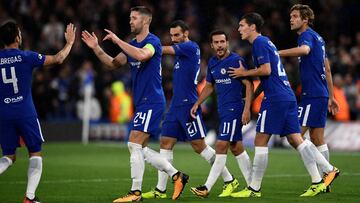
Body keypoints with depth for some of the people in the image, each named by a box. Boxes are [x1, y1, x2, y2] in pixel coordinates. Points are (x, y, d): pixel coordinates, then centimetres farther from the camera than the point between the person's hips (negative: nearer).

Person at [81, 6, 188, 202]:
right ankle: (176, 175, 17)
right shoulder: (132, 45, 15)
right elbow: (113, 63, 19)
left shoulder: (153, 41, -12)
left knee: (134, 144, -11)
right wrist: (96, 48, 6)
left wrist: (117, 41, -26)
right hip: (142, 103, 9)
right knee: (140, 149, 9)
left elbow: (141, 55, -32)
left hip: (151, 102, -9)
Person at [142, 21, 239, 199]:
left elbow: (164, 50, -12)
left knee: (199, 145, -5)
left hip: (188, 104, -9)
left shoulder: (191, 47, -10)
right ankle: (160, 190, 3)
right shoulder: (182, 51, 16)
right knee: (165, 143, 3)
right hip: (176, 105, 9)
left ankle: (229, 180, 7)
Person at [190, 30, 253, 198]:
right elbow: (209, 86, 25)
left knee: (221, 146, -11)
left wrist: (247, 109, -19)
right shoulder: (212, 62, 12)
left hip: (234, 109, -8)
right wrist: (197, 103, 15)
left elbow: (249, 85, -12)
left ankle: (207, 188, -13)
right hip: (223, 110, 8)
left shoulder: (236, 60, -11)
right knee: (236, 148, 10)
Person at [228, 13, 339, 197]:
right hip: (288, 97, 9)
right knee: (295, 139, 8)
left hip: (275, 98, -9)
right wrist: (252, 96, 26)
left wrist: (244, 73, -3)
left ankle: (254, 189, -2)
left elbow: (265, 70, -18)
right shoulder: (266, 42, 23)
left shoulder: (259, 43, -7)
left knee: (260, 141, -4)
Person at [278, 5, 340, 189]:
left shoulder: (307, 35, -10)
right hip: (321, 94, 10)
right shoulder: (317, 38, 20)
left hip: (312, 94, -10)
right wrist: (330, 97, 27)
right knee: (317, 139, 11)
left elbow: (304, 49, -36)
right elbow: (327, 70, 23)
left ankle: (326, 171, -12)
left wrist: (277, 53, -38)